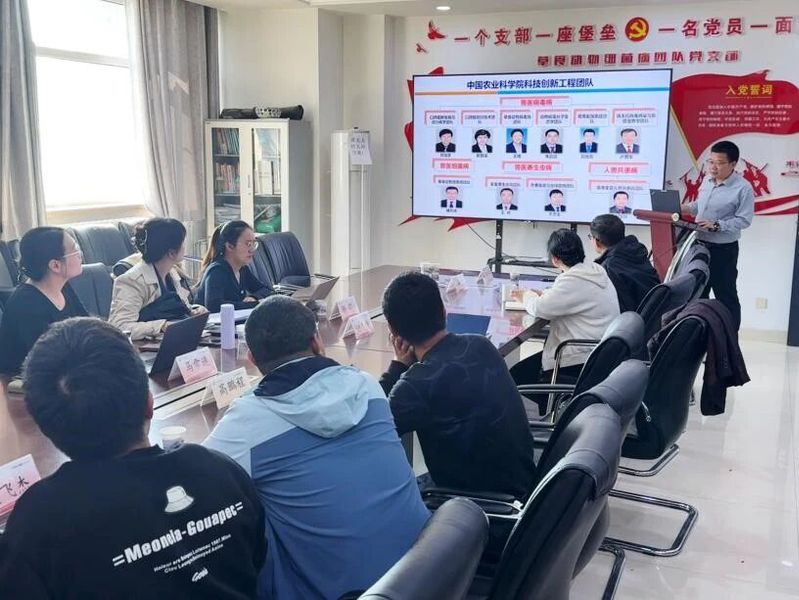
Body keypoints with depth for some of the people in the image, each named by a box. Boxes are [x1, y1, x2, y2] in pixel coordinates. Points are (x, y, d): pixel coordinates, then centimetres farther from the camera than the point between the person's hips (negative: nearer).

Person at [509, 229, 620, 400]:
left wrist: (528, 296, 5)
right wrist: (544, 294, 15)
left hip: (583, 361, -10)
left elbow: (539, 309, -15)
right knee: (531, 364, 22)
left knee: (516, 376, -1)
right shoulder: (596, 271, 7)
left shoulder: (573, 281, -22)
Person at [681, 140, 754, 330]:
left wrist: (716, 226, -26)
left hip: (724, 250, -7)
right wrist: (681, 208, 3)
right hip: (699, 244, 7)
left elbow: (744, 220, -18)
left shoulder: (743, 188, -15)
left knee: (726, 297, 2)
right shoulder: (707, 181, 6)